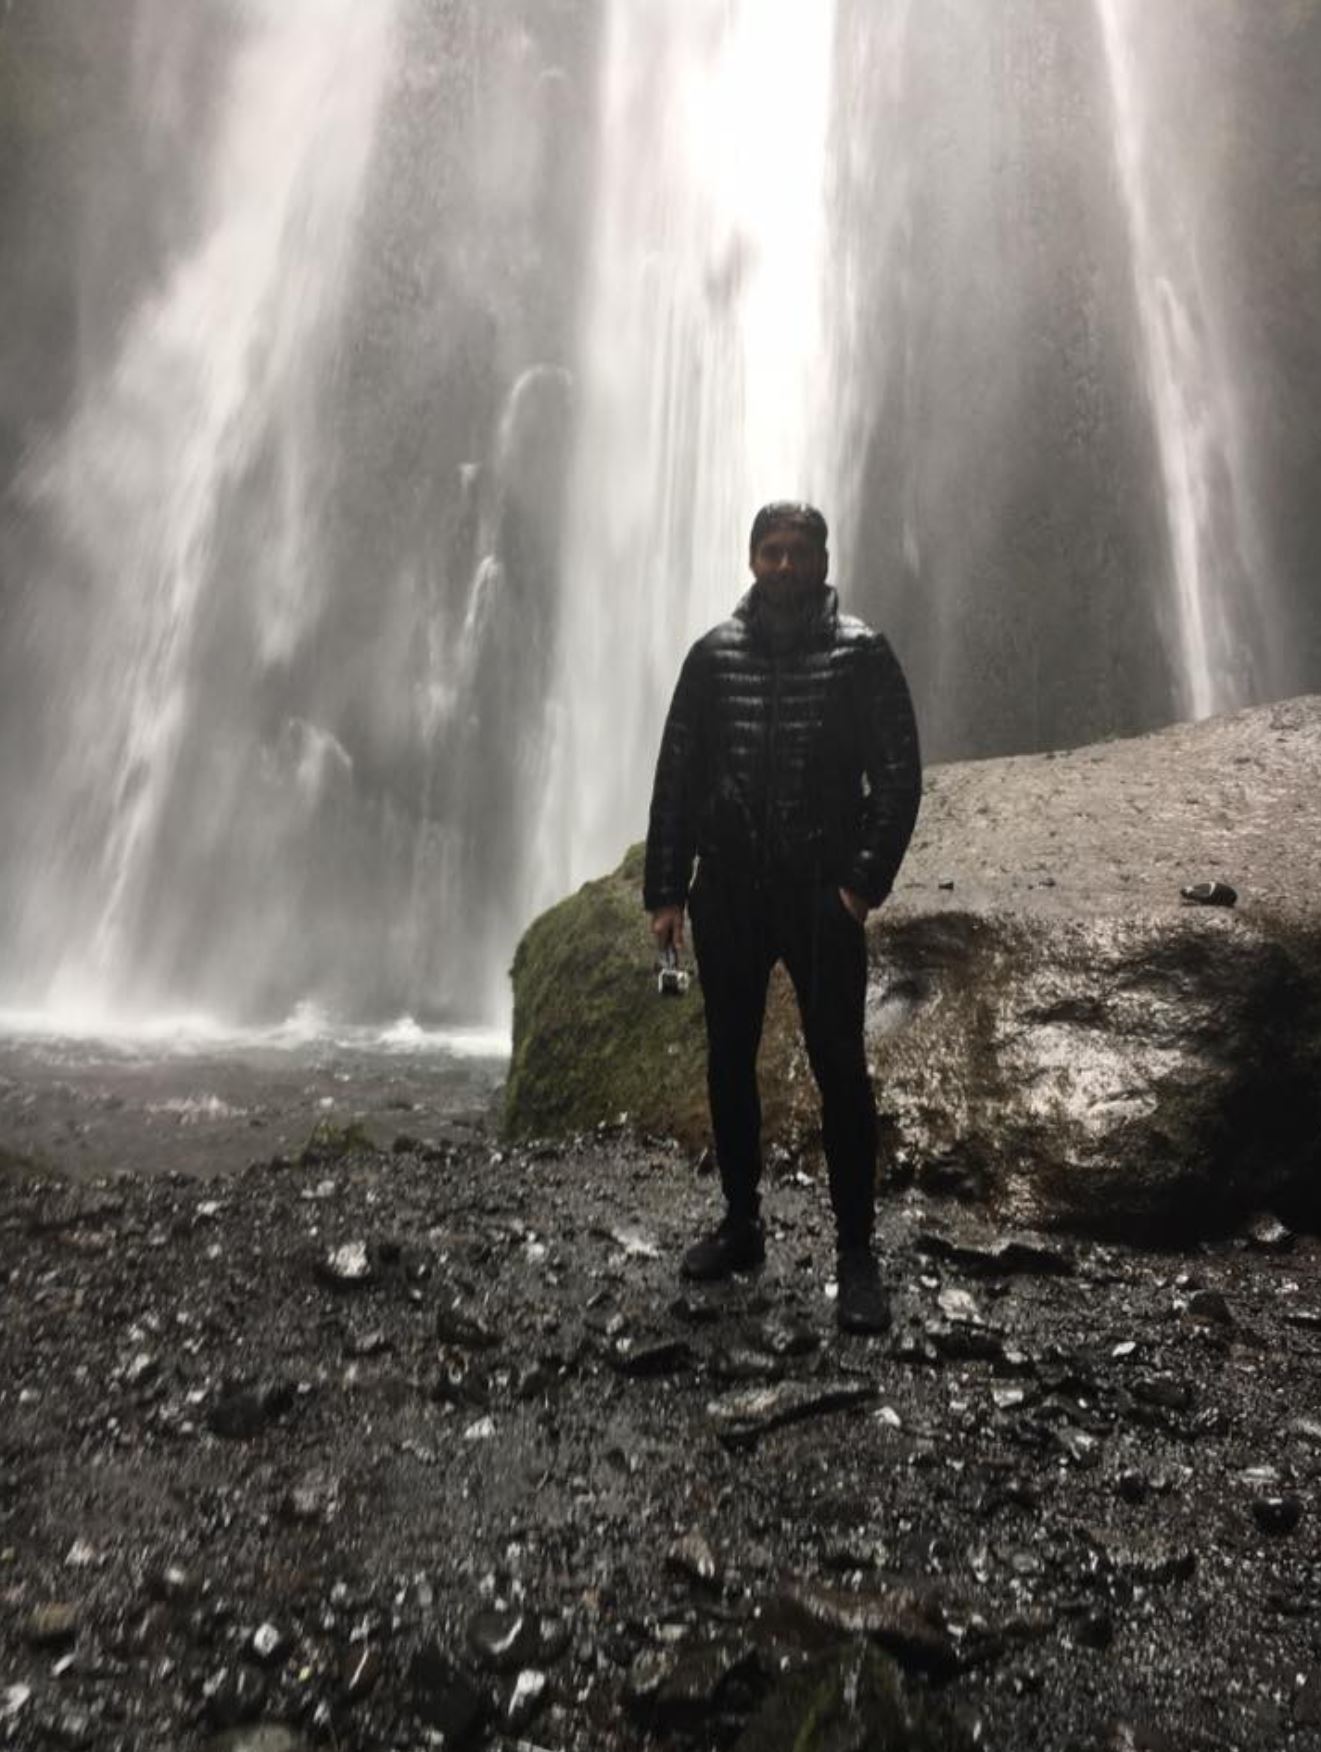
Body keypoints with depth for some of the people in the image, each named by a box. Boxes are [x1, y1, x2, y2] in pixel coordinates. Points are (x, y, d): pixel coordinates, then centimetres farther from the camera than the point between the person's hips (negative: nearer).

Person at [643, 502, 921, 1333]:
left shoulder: (861, 653, 1)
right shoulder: (714, 655, 8)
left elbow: (899, 775, -3)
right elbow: (677, 776, 7)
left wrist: (866, 881, -12)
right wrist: (666, 890, 2)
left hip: (821, 895, -3)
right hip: (727, 890, 3)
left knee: (840, 1067, -3)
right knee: (729, 1062, 11)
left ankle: (857, 1251, 10)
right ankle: (741, 1223, 28)